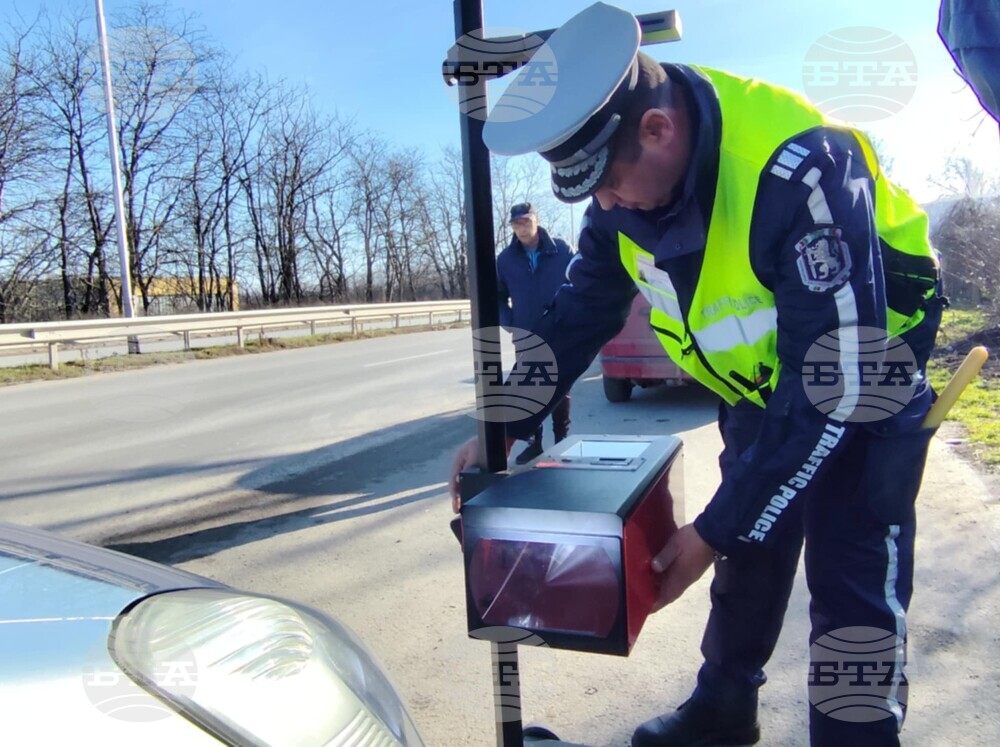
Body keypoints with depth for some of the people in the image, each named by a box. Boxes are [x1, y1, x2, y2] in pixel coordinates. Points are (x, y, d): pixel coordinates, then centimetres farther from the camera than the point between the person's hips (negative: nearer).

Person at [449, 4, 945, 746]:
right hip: (758, 386, 6)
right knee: (746, 557, 13)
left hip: (865, 378, -5)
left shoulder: (795, 172, -36)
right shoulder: (624, 183, -14)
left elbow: (832, 388, -33)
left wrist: (715, 529, -29)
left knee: (853, 584, -9)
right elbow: (582, 312, -4)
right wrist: (503, 427, -13)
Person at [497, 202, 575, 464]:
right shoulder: (506, 258, 0)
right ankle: (533, 443, 19)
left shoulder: (562, 250, -6)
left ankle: (562, 441, 20)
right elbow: (499, 297, 9)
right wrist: (510, 326, -1)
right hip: (525, 338, 2)